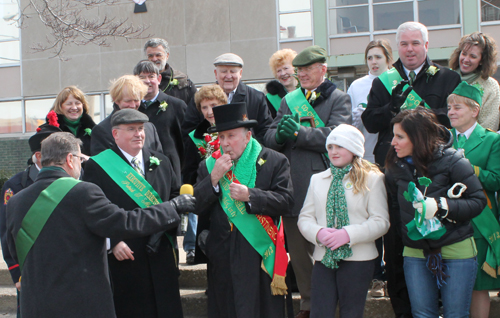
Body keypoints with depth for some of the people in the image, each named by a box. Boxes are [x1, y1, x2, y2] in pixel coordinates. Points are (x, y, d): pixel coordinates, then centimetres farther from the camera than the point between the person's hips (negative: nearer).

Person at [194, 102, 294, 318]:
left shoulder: (274, 162, 1)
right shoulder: (209, 166, 11)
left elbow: (285, 201, -8)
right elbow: (197, 207, 4)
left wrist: (249, 195, -19)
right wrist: (214, 179, -10)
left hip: (260, 256, -3)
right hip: (222, 258, 3)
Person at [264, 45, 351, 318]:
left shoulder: (339, 99, 4)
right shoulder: (289, 100, 18)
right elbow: (270, 138, 11)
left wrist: (299, 133, -20)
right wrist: (279, 134, -11)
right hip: (293, 186, 5)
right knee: (298, 251, 10)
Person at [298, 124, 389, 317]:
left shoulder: (372, 179, 2)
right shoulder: (317, 180, 15)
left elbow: (381, 222, -5)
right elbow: (304, 218, 12)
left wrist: (348, 234, -17)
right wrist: (318, 233, -10)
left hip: (358, 258, -3)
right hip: (324, 258, 3)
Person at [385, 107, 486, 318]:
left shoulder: (452, 162, -11)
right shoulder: (396, 168, 2)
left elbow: (478, 201, -11)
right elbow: (394, 208, 13)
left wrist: (441, 206, -22)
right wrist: (407, 233, 3)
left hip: (456, 251, -4)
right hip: (415, 252, 4)